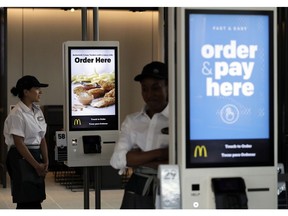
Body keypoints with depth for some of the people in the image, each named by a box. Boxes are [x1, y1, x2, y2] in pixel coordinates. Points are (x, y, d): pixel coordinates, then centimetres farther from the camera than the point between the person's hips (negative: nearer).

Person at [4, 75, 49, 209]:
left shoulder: (37, 111, 10)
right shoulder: (17, 115, -14)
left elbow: (42, 139, 11)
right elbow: (19, 144, -16)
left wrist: (45, 163, 2)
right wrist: (37, 165, -14)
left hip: (36, 155, 8)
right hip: (21, 158, -8)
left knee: (35, 199, 9)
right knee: (28, 200, -9)